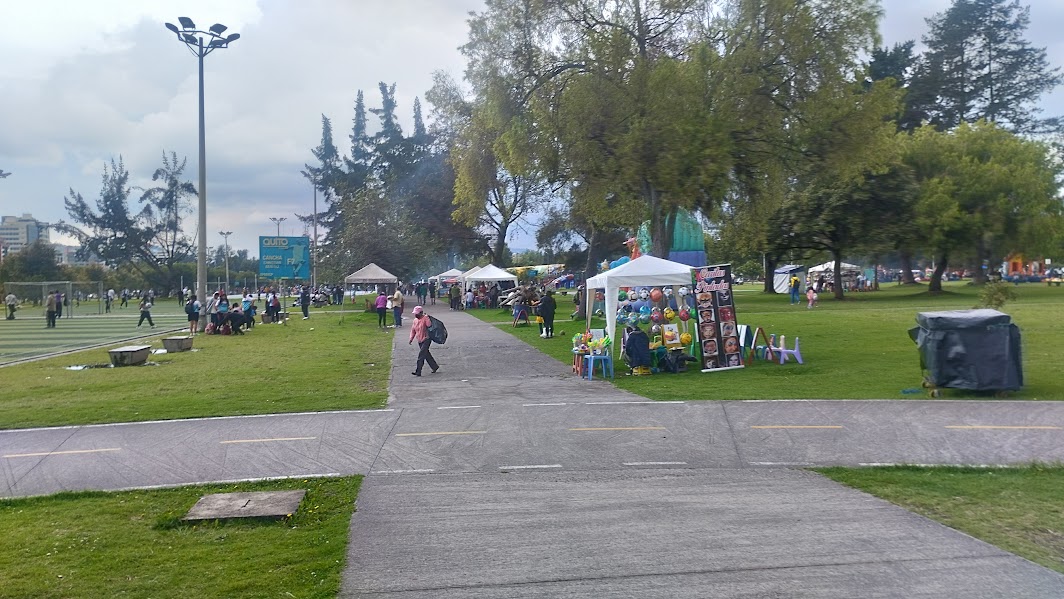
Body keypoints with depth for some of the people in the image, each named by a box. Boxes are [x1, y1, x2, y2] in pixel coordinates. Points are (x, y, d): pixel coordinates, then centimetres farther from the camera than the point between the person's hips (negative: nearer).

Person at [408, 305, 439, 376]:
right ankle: (435, 367, 30)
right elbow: (413, 330, 16)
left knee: (421, 355, -13)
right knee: (426, 355, 14)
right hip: (420, 341, 8)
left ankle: (418, 371, -13)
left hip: (426, 339, -8)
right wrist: (411, 338, 7)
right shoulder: (415, 320, 10)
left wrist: (426, 317, -29)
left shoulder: (425, 318, -12)